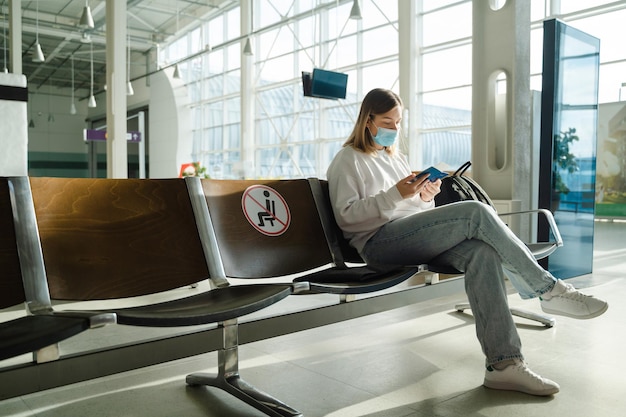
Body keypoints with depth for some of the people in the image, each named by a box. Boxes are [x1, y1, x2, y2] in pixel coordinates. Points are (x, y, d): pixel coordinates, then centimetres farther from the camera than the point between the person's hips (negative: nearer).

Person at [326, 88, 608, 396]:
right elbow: (347, 217, -9)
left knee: (482, 252, -25)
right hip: (380, 242, -7)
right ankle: (549, 290, -12)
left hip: (415, 238, 7)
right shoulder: (348, 160, 5)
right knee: (477, 213, -25)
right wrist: (396, 195, -19)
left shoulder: (395, 158, 27)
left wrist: (425, 197, 3)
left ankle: (503, 363, -28)